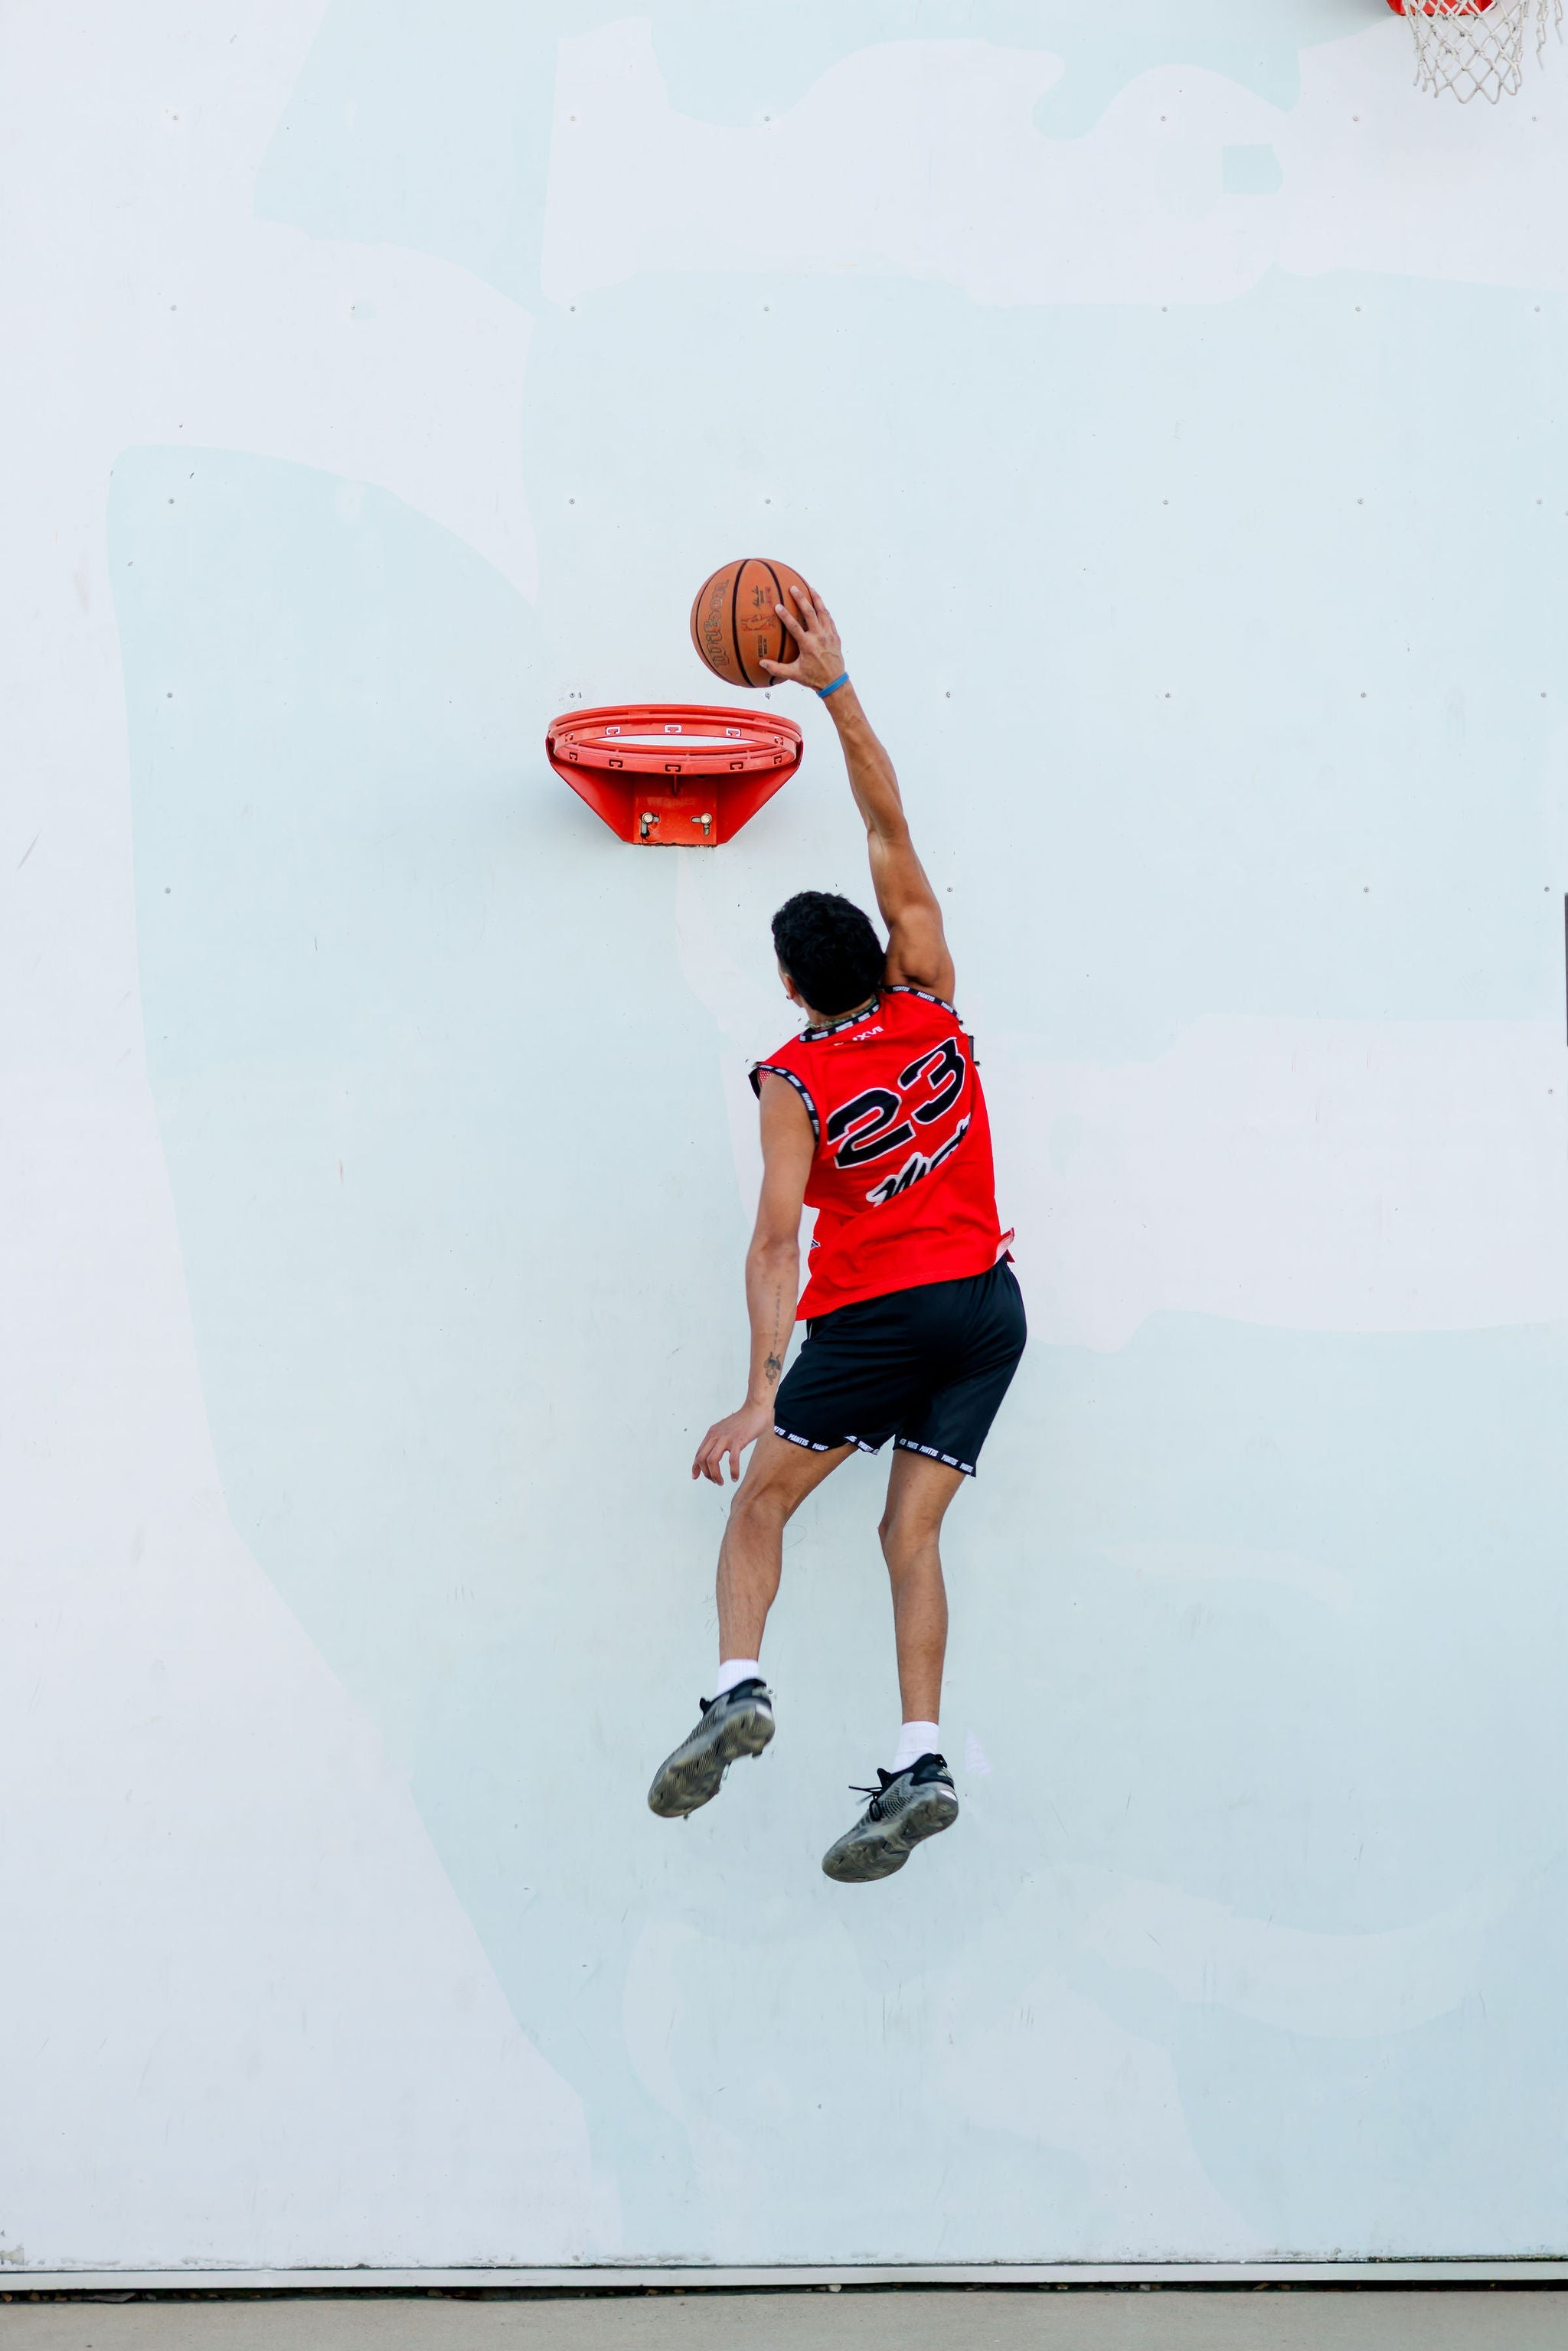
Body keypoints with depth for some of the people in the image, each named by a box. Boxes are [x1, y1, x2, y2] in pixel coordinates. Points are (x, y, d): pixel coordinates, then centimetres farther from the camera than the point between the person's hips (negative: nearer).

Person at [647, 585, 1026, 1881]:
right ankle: (919, 1764, -7)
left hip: (879, 1314, -4)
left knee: (764, 1495, 11)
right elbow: (891, 827, 8)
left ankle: (741, 1688, -9)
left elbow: (777, 1239, -15)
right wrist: (835, 685, 8)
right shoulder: (931, 1004, 2)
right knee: (912, 1532, 4)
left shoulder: (794, 1080, -6)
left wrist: (762, 1390, -17)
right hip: (990, 1302, 4)